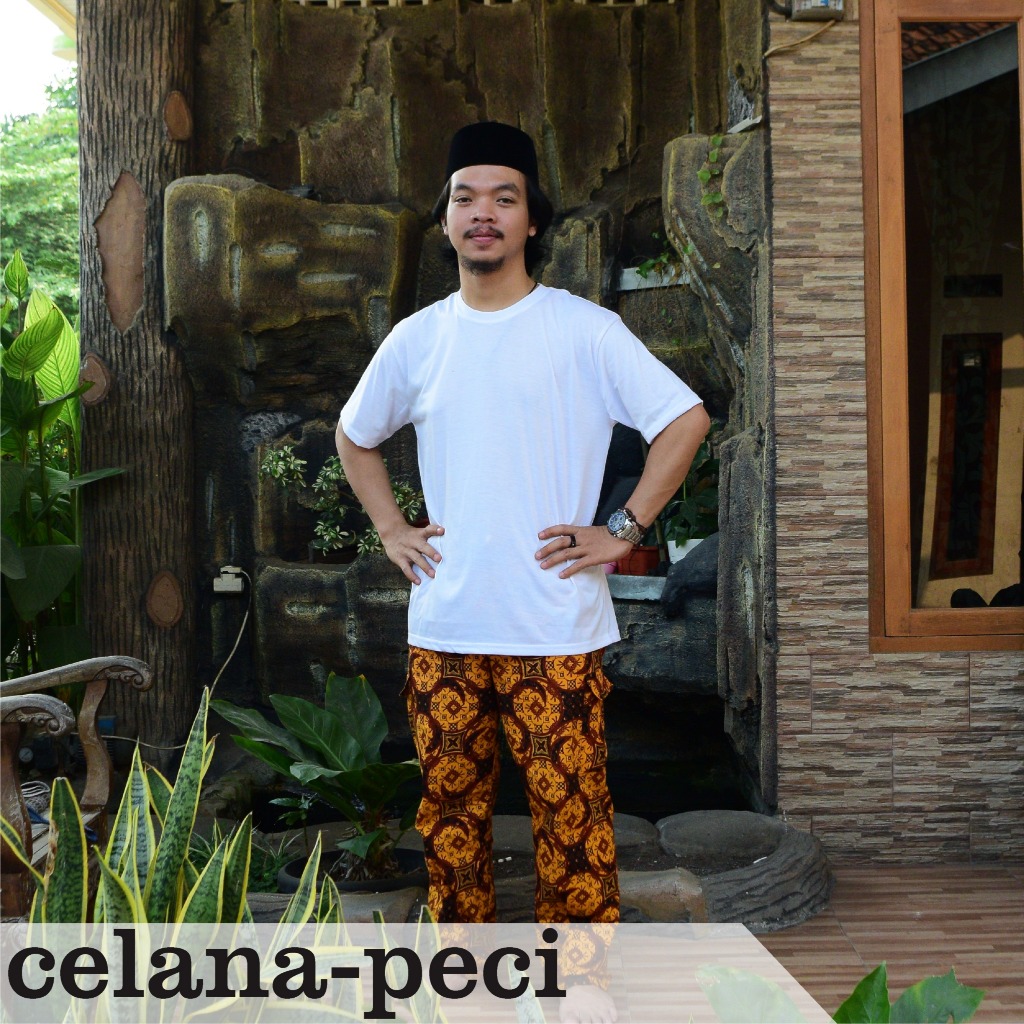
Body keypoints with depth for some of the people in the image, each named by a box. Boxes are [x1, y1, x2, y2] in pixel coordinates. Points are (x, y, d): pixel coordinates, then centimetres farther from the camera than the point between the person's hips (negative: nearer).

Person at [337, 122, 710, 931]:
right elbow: (355, 437, 24)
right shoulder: (417, 339, 9)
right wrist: (391, 530, 12)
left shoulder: (583, 331, -4)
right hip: (443, 630, 4)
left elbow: (686, 420, -5)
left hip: (556, 630, -4)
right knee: (451, 812, 12)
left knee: (571, 812, -1)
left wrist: (622, 532, -8)